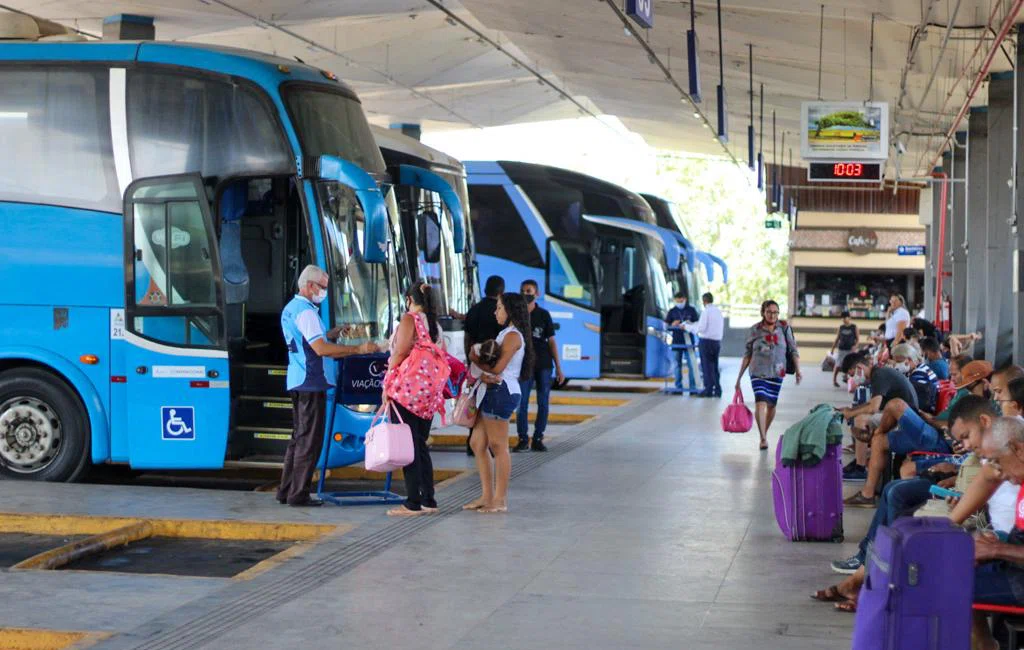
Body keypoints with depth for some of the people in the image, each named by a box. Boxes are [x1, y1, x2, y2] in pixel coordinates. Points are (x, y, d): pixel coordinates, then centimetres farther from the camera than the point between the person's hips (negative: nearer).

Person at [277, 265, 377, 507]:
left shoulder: (291, 308, 17)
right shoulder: (305, 312, -15)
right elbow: (321, 349, -24)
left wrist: (333, 333, 16)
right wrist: (358, 349, -23)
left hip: (297, 380, 10)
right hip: (311, 381, -10)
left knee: (299, 437, 16)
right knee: (310, 439, -6)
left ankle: (286, 491, 19)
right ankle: (298, 494, -4)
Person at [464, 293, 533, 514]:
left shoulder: (513, 336, -10)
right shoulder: (505, 333, 21)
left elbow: (497, 367, -17)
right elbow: (492, 363, 12)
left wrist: (475, 360, -2)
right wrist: (483, 374, -10)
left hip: (502, 391, -10)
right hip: (492, 391, 10)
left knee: (498, 446, -5)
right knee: (478, 444, 10)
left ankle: (500, 500, -1)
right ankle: (487, 496, 15)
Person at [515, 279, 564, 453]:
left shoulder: (543, 315, 3)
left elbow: (551, 341, 3)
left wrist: (558, 368, -1)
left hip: (544, 364, 0)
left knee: (543, 403, 1)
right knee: (521, 403, -4)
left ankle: (538, 439, 8)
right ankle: (523, 439, 4)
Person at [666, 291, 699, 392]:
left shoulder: (691, 310, 5)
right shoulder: (672, 311, 9)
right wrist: (672, 325, -12)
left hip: (688, 341, -2)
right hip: (676, 341, 2)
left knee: (691, 364, -4)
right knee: (677, 365, 5)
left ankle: (693, 387, -1)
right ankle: (678, 386, 10)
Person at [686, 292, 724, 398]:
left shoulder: (706, 311, -12)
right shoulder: (719, 311, 11)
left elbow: (701, 328, -15)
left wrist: (687, 326, -2)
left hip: (706, 341, -7)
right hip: (717, 341, 7)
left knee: (706, 366, -1)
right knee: (714, 366, 12)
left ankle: (708, 390, -2)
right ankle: (717, 390, 11)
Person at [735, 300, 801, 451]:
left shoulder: (784, 328, -1)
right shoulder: (754, 331, -1)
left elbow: (794, 350, 3)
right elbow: (747, 354, 6)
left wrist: (798, 371, -6)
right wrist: (739, 377, 7)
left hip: (776, 373, 1)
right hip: (758, 372, -1)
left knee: (771, 405, 8)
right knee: (760, 403, -16)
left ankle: (765, 434, 29)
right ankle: (763, 439, -18)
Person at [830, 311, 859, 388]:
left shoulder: (854, 327, 1)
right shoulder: (841, 327, 8)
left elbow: (858, 338, 0)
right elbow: (837, 339, 14)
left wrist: (855, 346, -18)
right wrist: (833, 348, 11)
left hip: (850, 350, -1)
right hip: (841, 349, 1)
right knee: (838, 366, -5)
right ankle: (834, 380, 5)